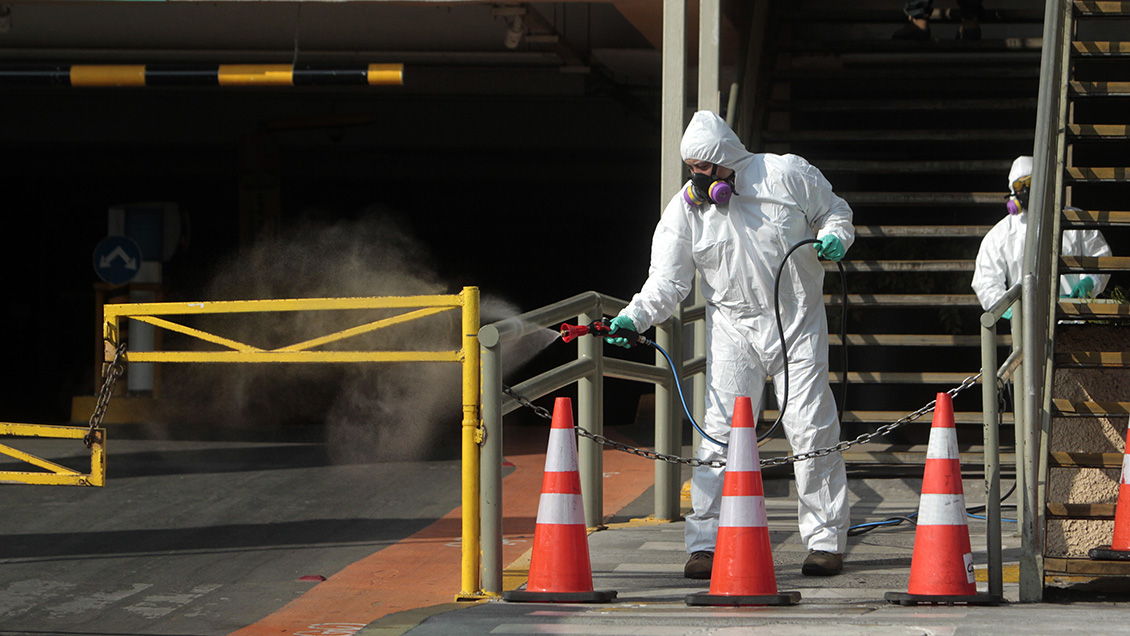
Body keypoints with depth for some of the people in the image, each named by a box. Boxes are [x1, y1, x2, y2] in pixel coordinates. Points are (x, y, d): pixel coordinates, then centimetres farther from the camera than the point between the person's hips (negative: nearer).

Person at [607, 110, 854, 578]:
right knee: (722, 433, -9)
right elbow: (667, 283, -6)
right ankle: (706, 544, -6)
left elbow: (834, 212, 9)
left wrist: (833, 238, -13)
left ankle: (825, 540, 9)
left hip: (799, 324, -1)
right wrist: (634, 317, -23)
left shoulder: (787, 176, -8)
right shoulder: (685, 210, -5)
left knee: (811, 429, -2)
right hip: (733, 326, 1)